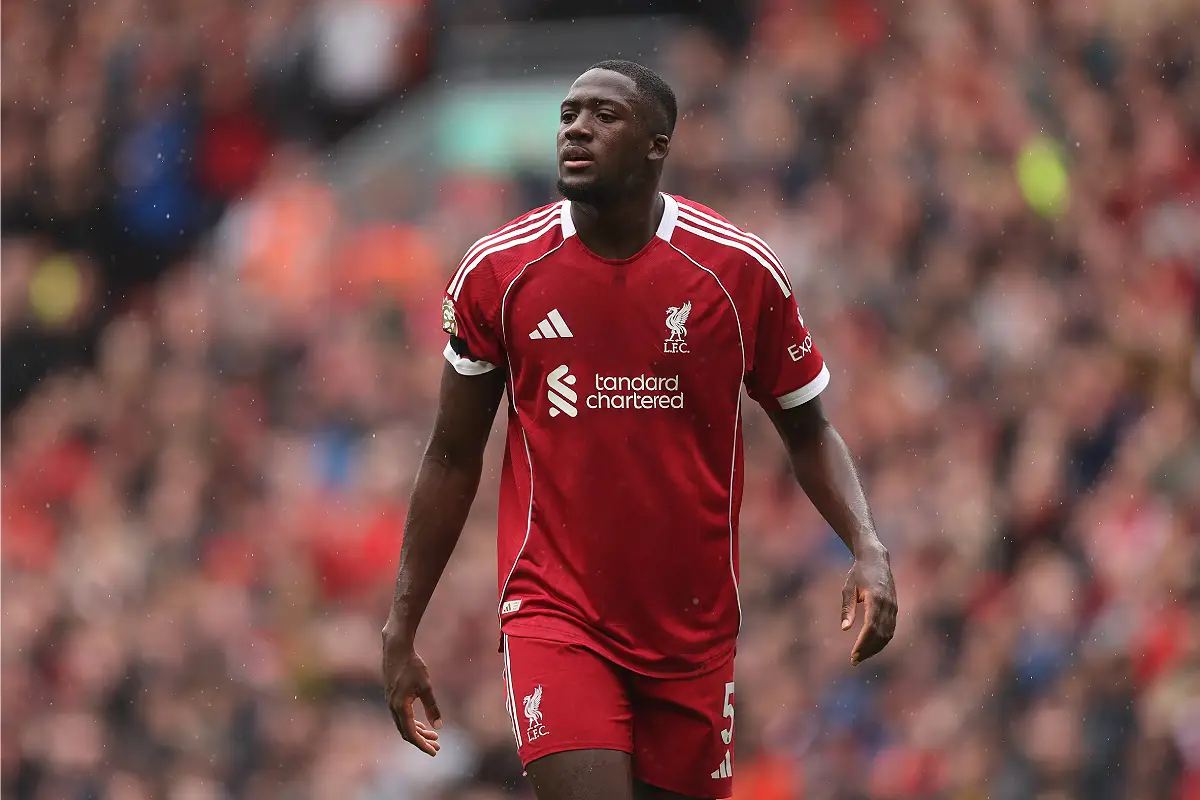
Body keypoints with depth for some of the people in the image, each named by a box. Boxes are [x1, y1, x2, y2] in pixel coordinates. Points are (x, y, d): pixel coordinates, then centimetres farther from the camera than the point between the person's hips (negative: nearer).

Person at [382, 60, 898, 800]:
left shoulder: (741, 271, -4)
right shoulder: (497, 273, -2)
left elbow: (807, 431, 7)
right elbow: (453, 459, 7)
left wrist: (867, 549, -10)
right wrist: (401, 632, 7)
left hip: (693, 626, 2)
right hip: (555, 615, -1)